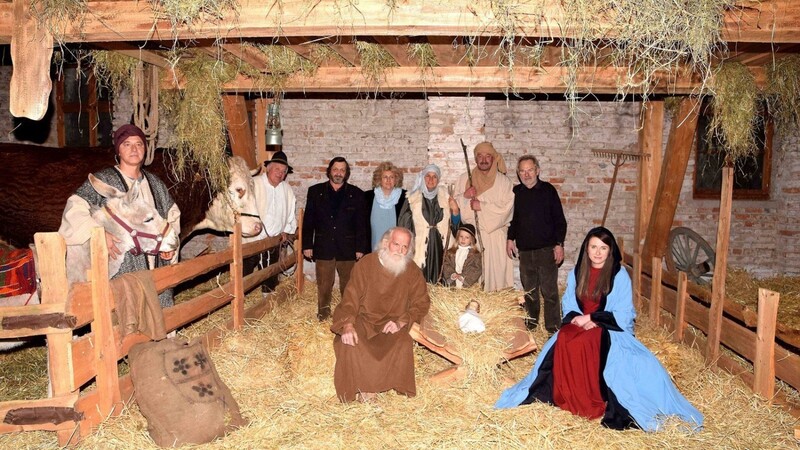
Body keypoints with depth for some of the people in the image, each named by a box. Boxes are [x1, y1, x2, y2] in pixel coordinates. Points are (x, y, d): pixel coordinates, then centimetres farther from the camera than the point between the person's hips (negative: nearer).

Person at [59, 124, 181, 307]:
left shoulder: (155, 183, 14)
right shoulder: (102, 181, -2)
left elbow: (172, 215, 24)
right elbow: (74, 209, -12)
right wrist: (100, 233, -27)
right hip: (121, 271, -5)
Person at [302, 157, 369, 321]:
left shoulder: (356, 194, 3)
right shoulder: (315, 191, 5)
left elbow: (361, 223, 3)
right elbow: (308, 220, 4)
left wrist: (360, 248, -2)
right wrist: (307, 245, 0)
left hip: (347, 248, 0)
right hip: (323, 247, 0)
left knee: (348, 284, 8)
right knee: (324, 283, 8)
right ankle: (323, 311, 23)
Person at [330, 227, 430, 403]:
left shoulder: (413, 273, -1)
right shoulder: (366, 264, -6)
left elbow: (421, 304, 2)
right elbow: (351, 297, -9)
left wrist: (401, 322, -15)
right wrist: (348, 325, -25)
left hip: (392, 322, 1)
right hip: (363, 319, -1)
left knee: (403, 345, -28)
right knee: (350, 344, -29)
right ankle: (360, 387, -6)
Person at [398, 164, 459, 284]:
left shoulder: (445, 199, 9)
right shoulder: (413, 199, 0)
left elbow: (455, 223, 10)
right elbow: (404, 224, 0)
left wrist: (455, 210, -8)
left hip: (439, 249, 3)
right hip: (419, 249, -2)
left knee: (437, 282, 4)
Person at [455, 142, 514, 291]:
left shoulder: (503, 181, 6)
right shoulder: (464, 179, 13)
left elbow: (506, 207, -4)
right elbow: (455, 204, 12)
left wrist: (482, 206, -10)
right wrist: (464, 196, -8)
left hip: (495, 235, -1)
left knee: (495, 271, -5)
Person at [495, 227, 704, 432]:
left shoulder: (619, 275, -4)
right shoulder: (576, 273, 9)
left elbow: (622, 315, -9)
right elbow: (568, 304, 8)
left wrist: (590, 318, -15)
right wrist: (578, 319, -14)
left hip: (611, 329, -4)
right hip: (581, 324, 4)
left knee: (582, 342, -35)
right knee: (563, 340, -30)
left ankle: (593, 402, -23)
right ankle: (568, 396, -20)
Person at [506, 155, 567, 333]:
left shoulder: (548, 190, -2)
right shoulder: (516, 192, 8)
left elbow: (559, 219, -2)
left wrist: (559, 244, -7)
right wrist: (510, 238, 10)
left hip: (547, 248, -3)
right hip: (524, 249, 4)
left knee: (549, 290, -3)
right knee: (529, 290, 12)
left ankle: (553, 328, 5)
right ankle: (531, 322, 27)